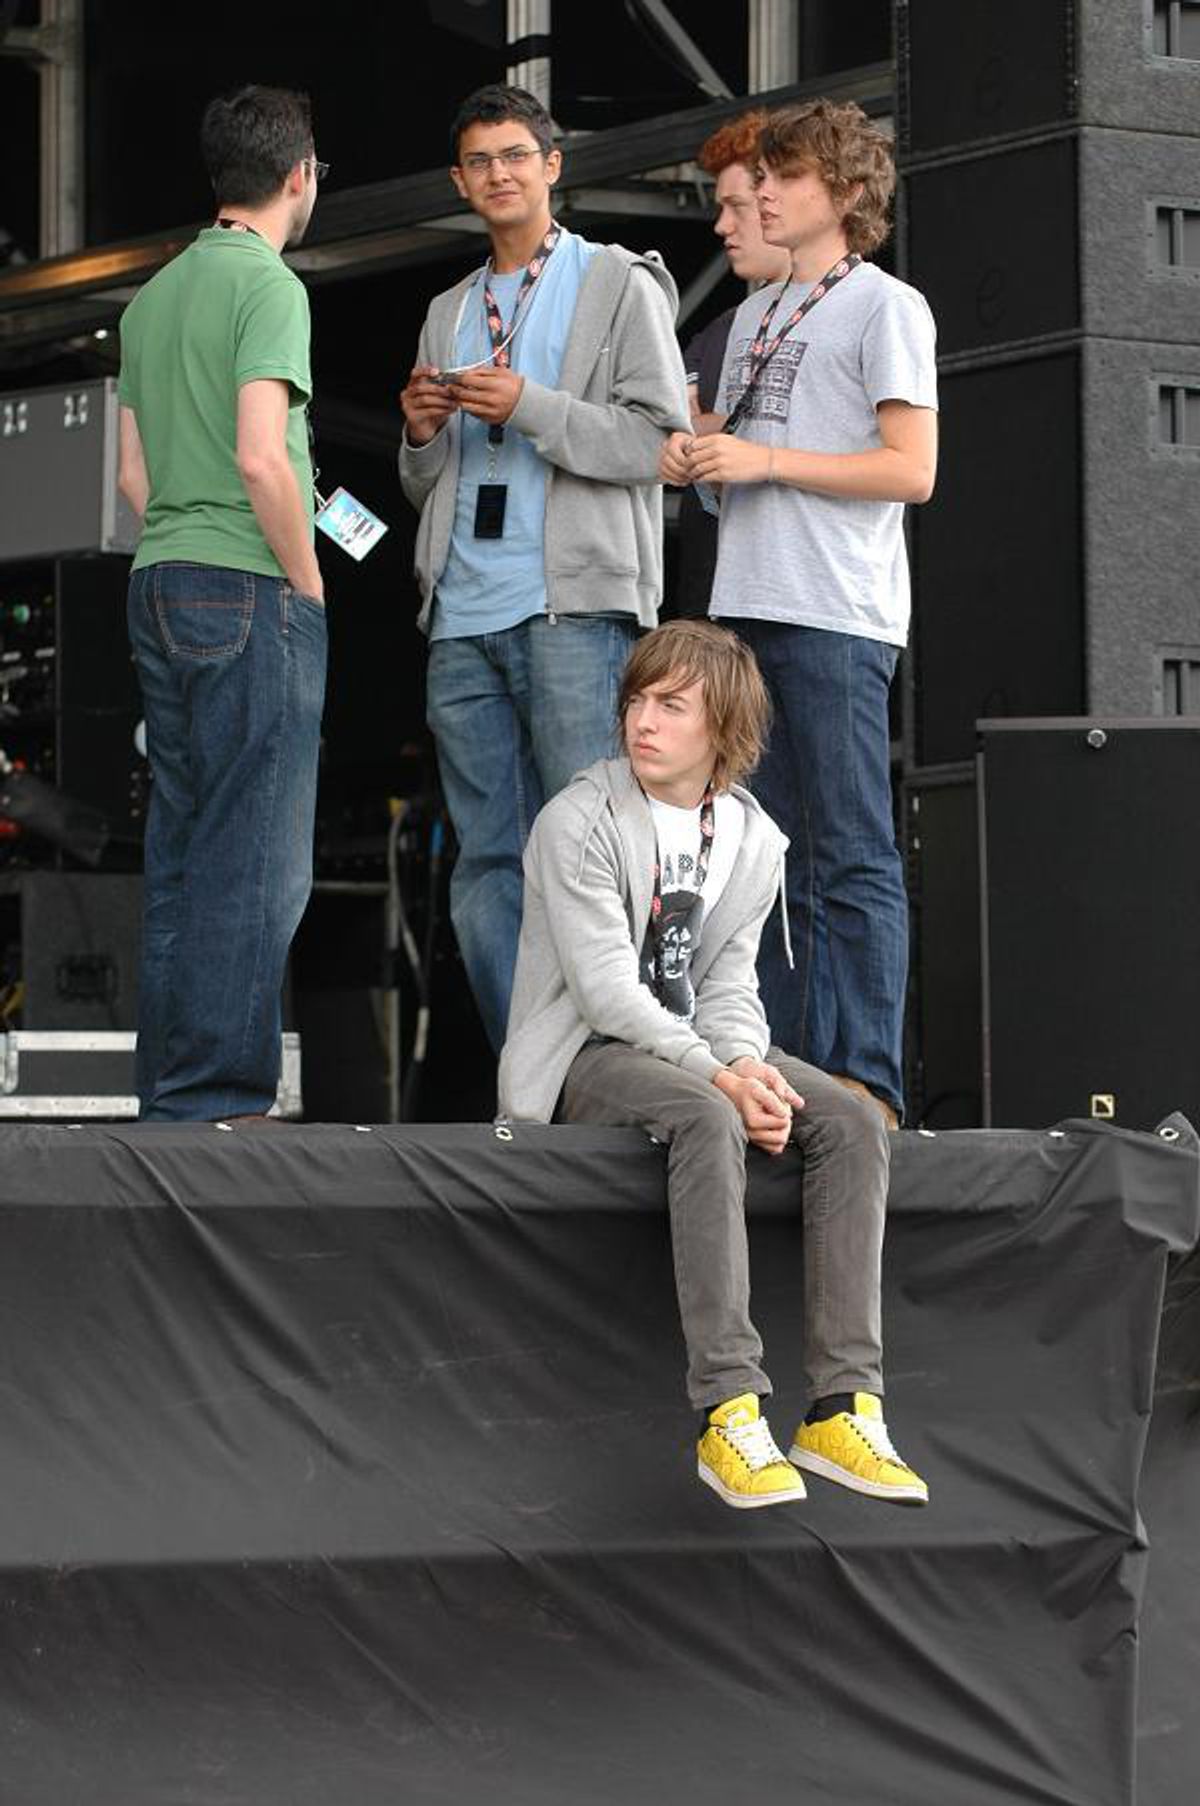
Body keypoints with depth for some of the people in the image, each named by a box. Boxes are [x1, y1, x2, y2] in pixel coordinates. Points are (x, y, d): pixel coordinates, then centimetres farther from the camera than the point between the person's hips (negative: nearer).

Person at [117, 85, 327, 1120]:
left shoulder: (156, 294, 15)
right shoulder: (267, 283, -10)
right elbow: (261, 457, -19)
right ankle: (219, 1097, -7)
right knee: (256, 860, -6)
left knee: (180, 847, 11)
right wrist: (308, 580, -9)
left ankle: (168, 1091, 14)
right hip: (251, 591, -8)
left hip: (160, 583, 8)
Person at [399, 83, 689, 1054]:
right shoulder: (449, 313, 23)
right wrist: (422, 434, 4)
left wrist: (531, 408, -14)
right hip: (464, 619, 6)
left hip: (574, 607, -6)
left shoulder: (620, 285, 6)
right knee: (488, 860, 3)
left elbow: (661, 439, -5)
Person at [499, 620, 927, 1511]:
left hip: (695, 1047, 6)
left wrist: (748, 1062, -16)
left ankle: (842, 1406, -25)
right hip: (585, 1056, -6)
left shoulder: (753, 838, 7)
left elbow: (727, 984, 7)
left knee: (853, 1120, -20)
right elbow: (608, 991, -17)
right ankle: (730, 1412, -42)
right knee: (707, 1120, -38)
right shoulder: (579, 821, -11)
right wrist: (719, 1077, -26)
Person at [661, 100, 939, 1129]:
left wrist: (762, 460, -11)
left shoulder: (886, 306, -1)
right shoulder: (756, 314, 22)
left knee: (852, 859, -9)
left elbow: (912, 470, -9)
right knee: (773, 857, 8)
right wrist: (695, 460, 3)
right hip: (746, 609, 8)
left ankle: (866, 1080, -10)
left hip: (836, 619, -8)